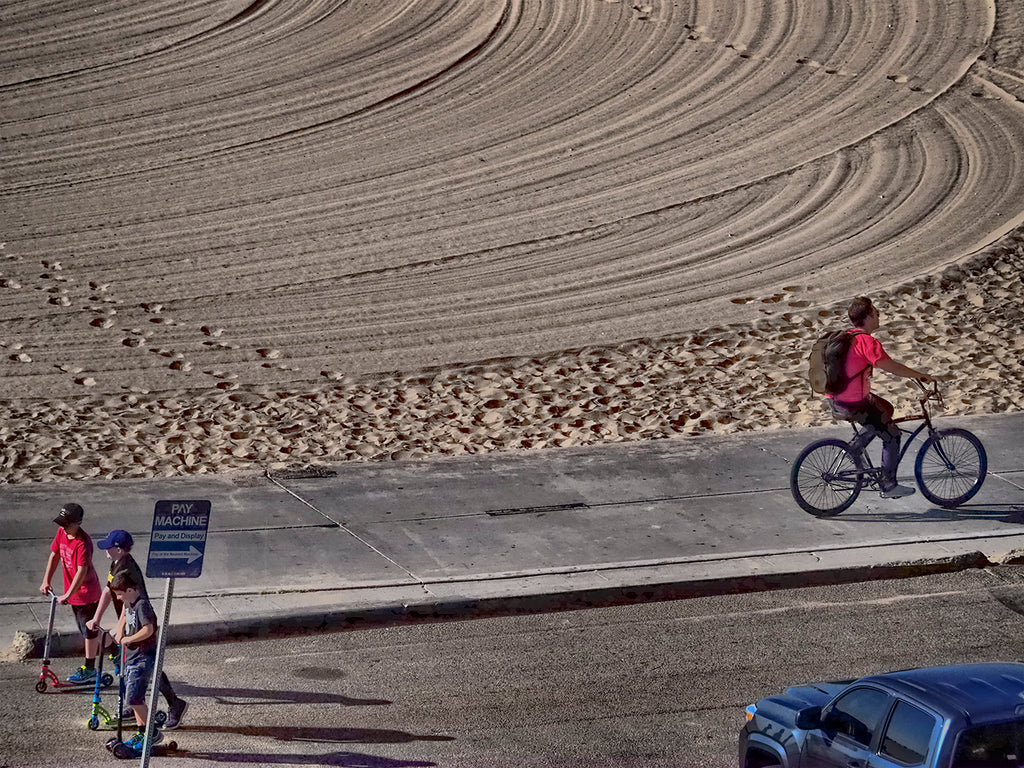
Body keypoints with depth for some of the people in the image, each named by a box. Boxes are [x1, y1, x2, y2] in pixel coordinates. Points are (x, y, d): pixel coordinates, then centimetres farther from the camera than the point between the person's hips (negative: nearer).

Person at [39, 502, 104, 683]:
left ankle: (89, 669, 12)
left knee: (89, 629, 3)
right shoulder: (62, 533, -2)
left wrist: (68, 595, -32)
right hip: (73, 591, 9)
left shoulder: (82, 543, -28)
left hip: (86, 591, -9)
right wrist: (46, 581, -1)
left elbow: (82, 571, -30)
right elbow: (54, 555, 7)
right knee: (86, 629, 19)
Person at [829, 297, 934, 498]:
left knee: (886, 408, 29)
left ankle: (854, 448, 21)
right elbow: (891, 367, -22)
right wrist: (920, 375, -9)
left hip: (836, 401, 9)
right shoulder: (867, 342, -19)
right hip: (855, 405, -9)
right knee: (892, 436, 6)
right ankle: (889, 486, 12)